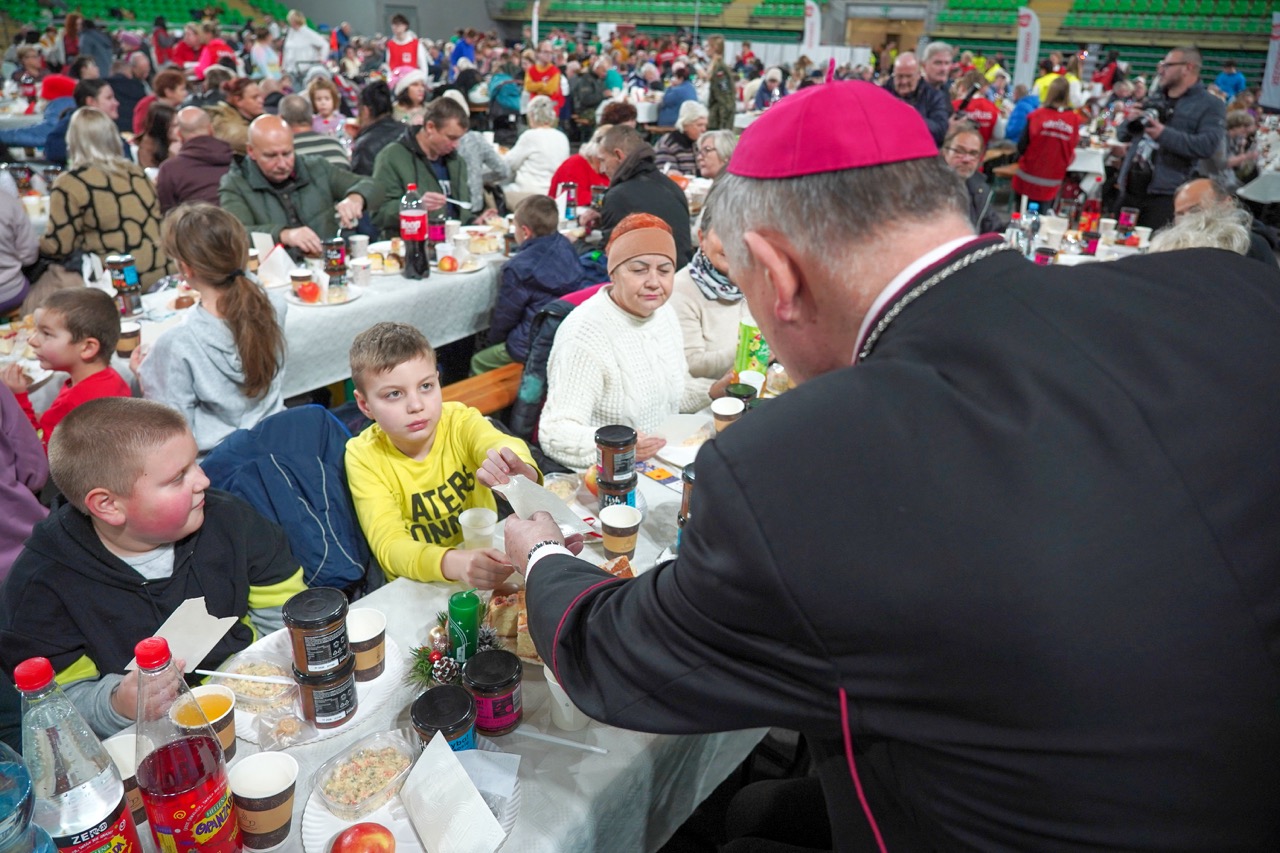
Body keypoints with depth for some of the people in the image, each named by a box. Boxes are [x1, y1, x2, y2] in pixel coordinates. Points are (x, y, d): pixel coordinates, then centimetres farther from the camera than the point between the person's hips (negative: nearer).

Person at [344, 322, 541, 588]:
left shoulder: (461, 422, -9)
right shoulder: (364, 456, -12)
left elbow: (501, 443, -30)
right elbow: (389, 544, -22)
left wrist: (521, 472, -55)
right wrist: (452, 563, -42)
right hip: (417, 586, -1)